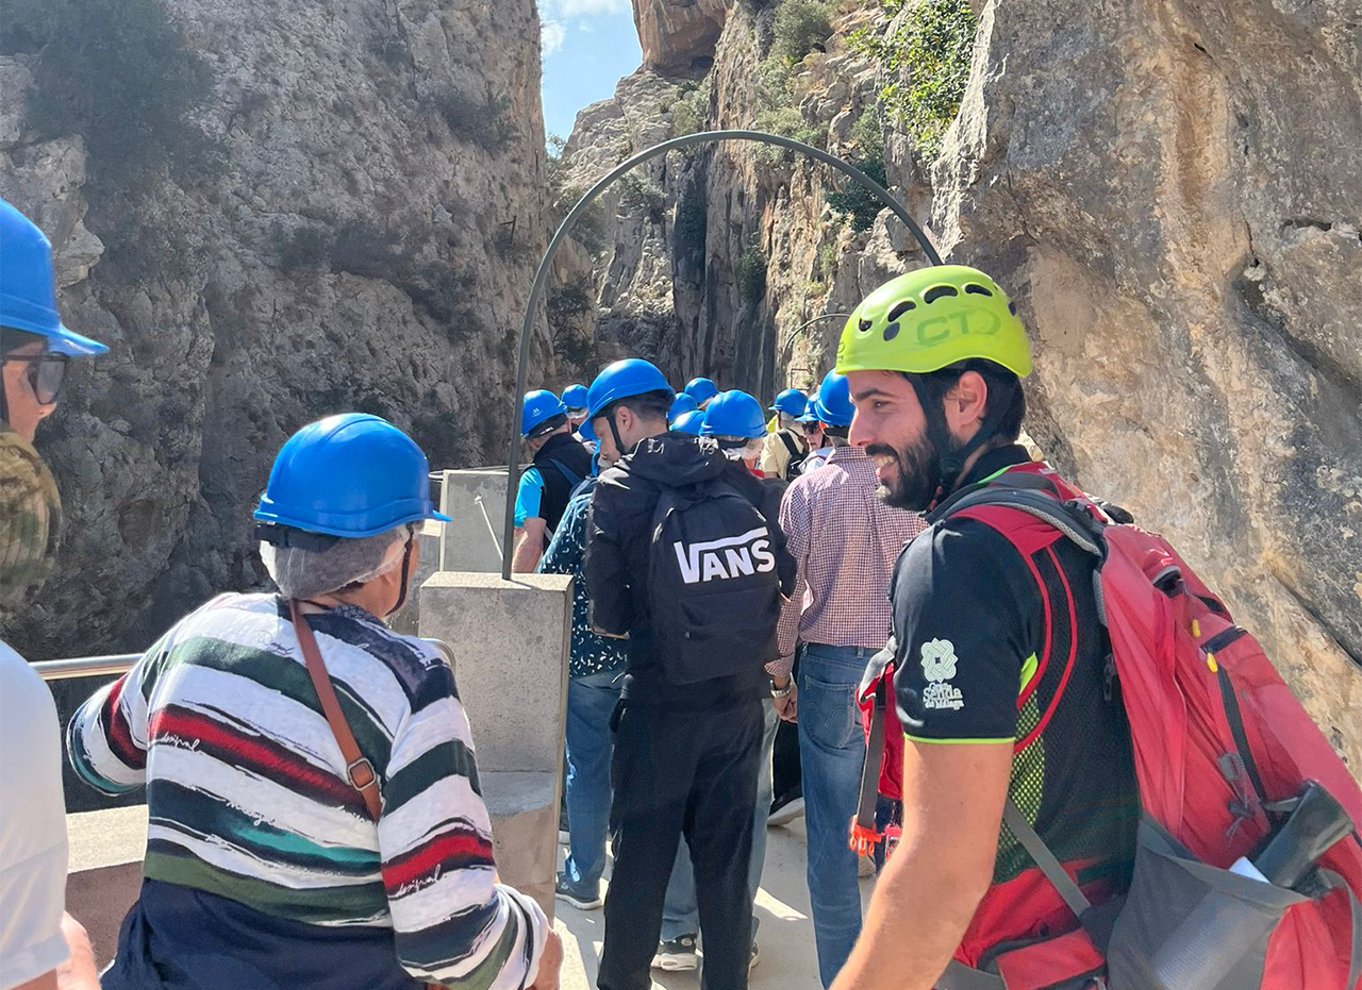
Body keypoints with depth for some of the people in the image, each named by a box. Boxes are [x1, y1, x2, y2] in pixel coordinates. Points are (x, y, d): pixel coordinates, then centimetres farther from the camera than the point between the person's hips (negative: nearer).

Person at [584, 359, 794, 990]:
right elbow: (785, 576, 2)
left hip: (662, 701, -4)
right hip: (741, 696, 4)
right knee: (727, 856, 17)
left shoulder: (618, 488, -11)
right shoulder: (738, 478, 0)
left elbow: (607, 617, -11)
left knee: (641, 859, 12)